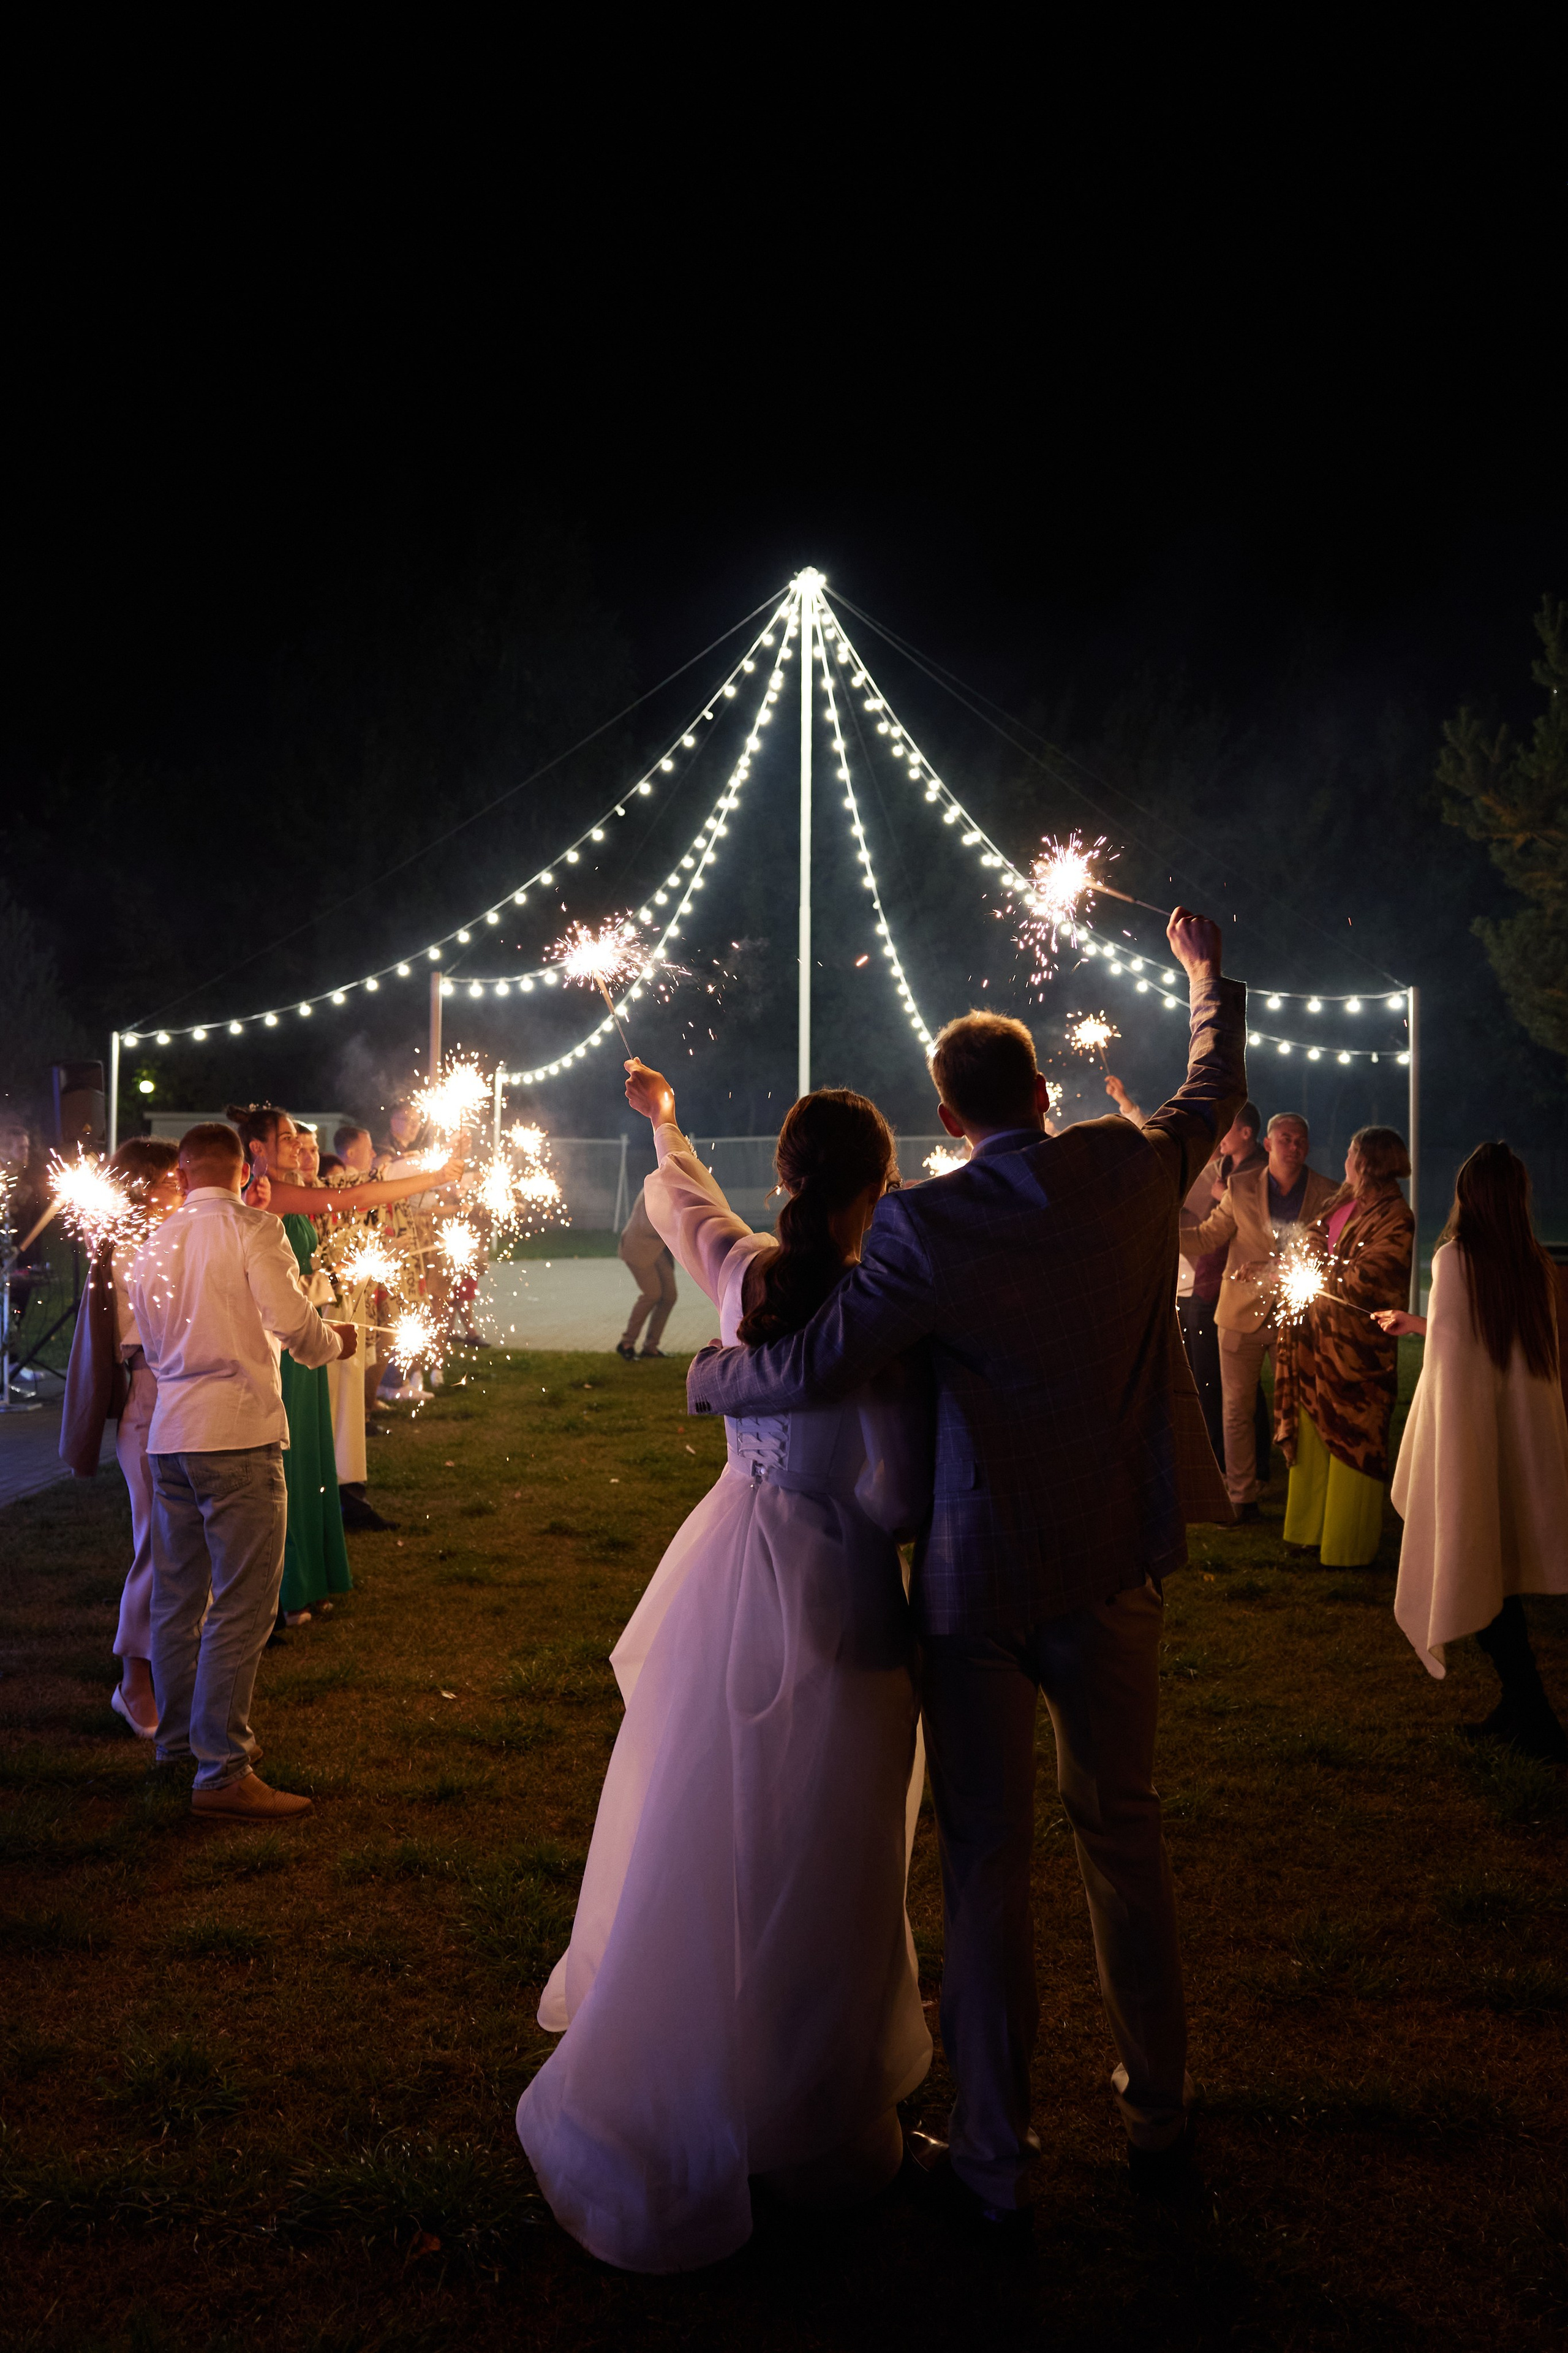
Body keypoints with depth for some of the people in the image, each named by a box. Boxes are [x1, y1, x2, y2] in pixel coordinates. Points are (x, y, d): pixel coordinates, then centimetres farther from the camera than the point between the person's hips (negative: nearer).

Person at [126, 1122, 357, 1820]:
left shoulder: (152, 1246, 11)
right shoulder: (251, 1229, -7)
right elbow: (294, 1323, -15)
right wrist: (336, 1341, 6)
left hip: (170, 1434, 7)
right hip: (237, 1432, -7)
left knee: (178, 1597, 18)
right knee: (243, 1605, -4)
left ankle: (179, 1736, 33)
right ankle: (222, 1773, -4)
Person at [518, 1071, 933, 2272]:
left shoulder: (745, 1270, -1)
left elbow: (677, 1197, 23)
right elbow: (899, 1495, -18)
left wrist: (664, 1123, 43)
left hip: (730, 1576, 6)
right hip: (835, 1596, -6)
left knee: (701, 1841, 18)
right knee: (816, 1866, 7)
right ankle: (811, 2115, 23)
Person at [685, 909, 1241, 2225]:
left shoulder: (930, 1225, -17)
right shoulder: (1132, 1170, -4)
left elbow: (814, 1369, -23)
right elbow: (1218, 1088, 17)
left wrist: (707, 1375, -3)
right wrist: (1207, 974, 33)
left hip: (981, 1584, -4)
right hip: (1116, 1569, 4)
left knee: (989, 1860, 6)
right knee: (1124, 1830, 18)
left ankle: (996, 2165, 17)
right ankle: (1159, 2119, 32)